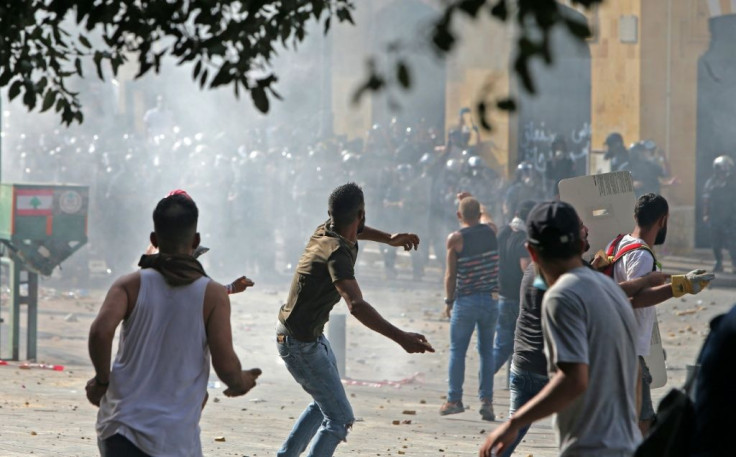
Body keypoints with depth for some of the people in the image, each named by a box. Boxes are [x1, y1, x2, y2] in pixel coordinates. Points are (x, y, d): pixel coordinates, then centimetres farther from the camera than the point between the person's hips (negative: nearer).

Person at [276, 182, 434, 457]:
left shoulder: (326, 231, -3)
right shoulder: (338, 253, -30)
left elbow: (351, 231, 27)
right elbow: (356, 305, -46)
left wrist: (389, 239, 19)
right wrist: (400, 338, -55)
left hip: (312, 335, 10)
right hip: (300, 344, -10)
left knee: (325, 403, 27)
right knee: (339, 419, -10)